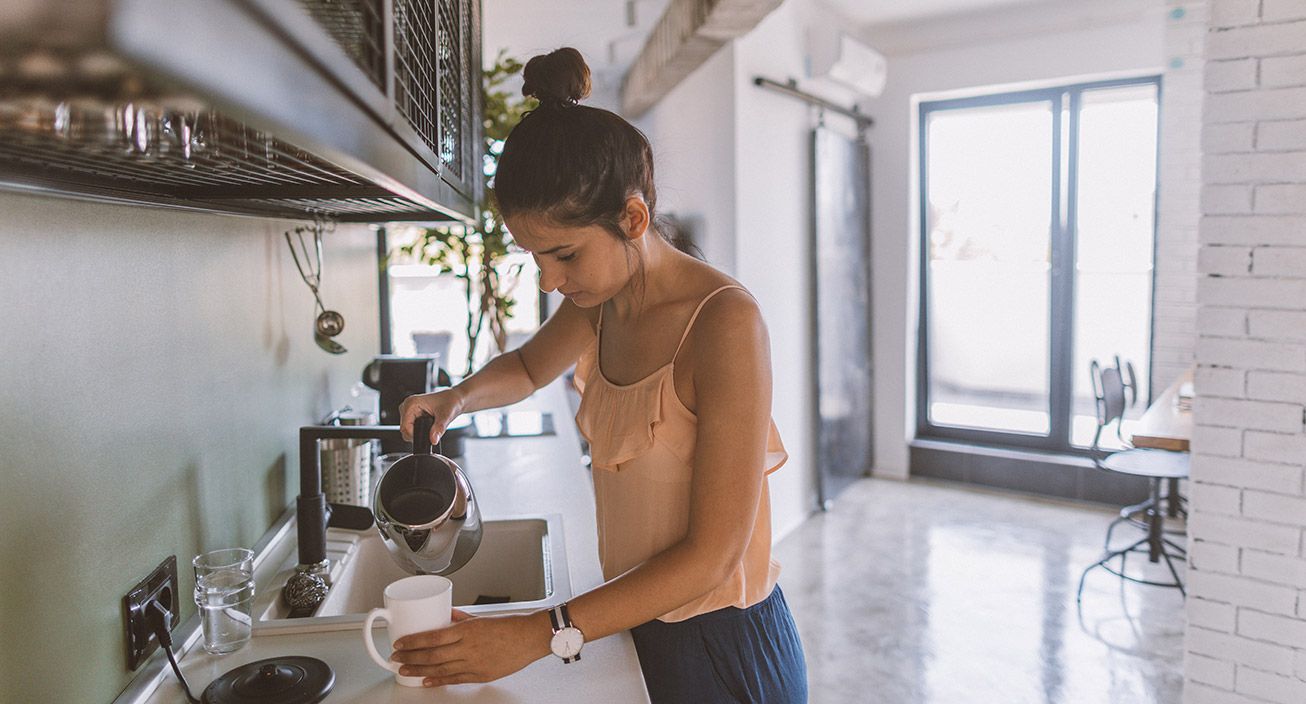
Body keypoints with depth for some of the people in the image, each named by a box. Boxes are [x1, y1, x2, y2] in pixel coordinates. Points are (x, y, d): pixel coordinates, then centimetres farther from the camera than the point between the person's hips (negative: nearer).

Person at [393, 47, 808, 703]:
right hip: (639, 625, 7)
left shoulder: (725, 322, -26)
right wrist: (457, 397, -2)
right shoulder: (598, 303, -3)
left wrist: (541, 633, -27)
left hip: (723, 648, -6)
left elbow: (712, 555, -26)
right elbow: (528, 367, 19)